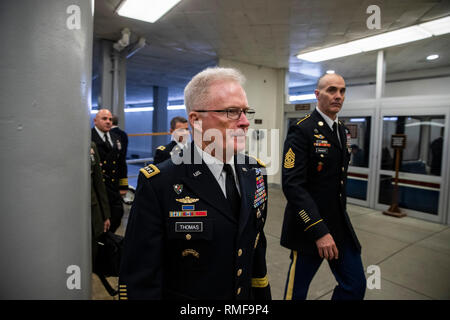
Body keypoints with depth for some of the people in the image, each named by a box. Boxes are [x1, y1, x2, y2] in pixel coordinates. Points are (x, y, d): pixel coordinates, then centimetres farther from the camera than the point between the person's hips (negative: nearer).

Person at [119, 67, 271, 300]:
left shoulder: (255, 173, -6)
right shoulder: (159, 185, -24)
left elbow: (257, 246, 4)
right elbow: (139, 282, -19)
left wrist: (262, 294, 7)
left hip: (248, 295, 5)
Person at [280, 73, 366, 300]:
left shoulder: (342, 130, 10)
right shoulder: (302, 130, -16)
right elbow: (292, 184, -23)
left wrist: (340, 215, 17)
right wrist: (319, 231, -26)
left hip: (340, 225, 7)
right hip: (309, 225, -7)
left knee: (356, 286, 14)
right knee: (297, 290, 11)